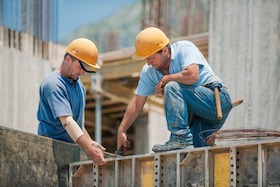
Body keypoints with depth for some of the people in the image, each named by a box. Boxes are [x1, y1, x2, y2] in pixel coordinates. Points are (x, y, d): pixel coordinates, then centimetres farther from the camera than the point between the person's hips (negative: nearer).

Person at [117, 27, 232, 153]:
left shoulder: (184, 48, -13)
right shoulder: (148, 71, 6)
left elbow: (192, 75, -31)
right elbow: (137, 103, 10)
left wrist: (164, 80, -16)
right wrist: (121, 131, 7)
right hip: (197, 117, 8)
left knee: (172, 86, -27)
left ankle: (182, 139, -29)